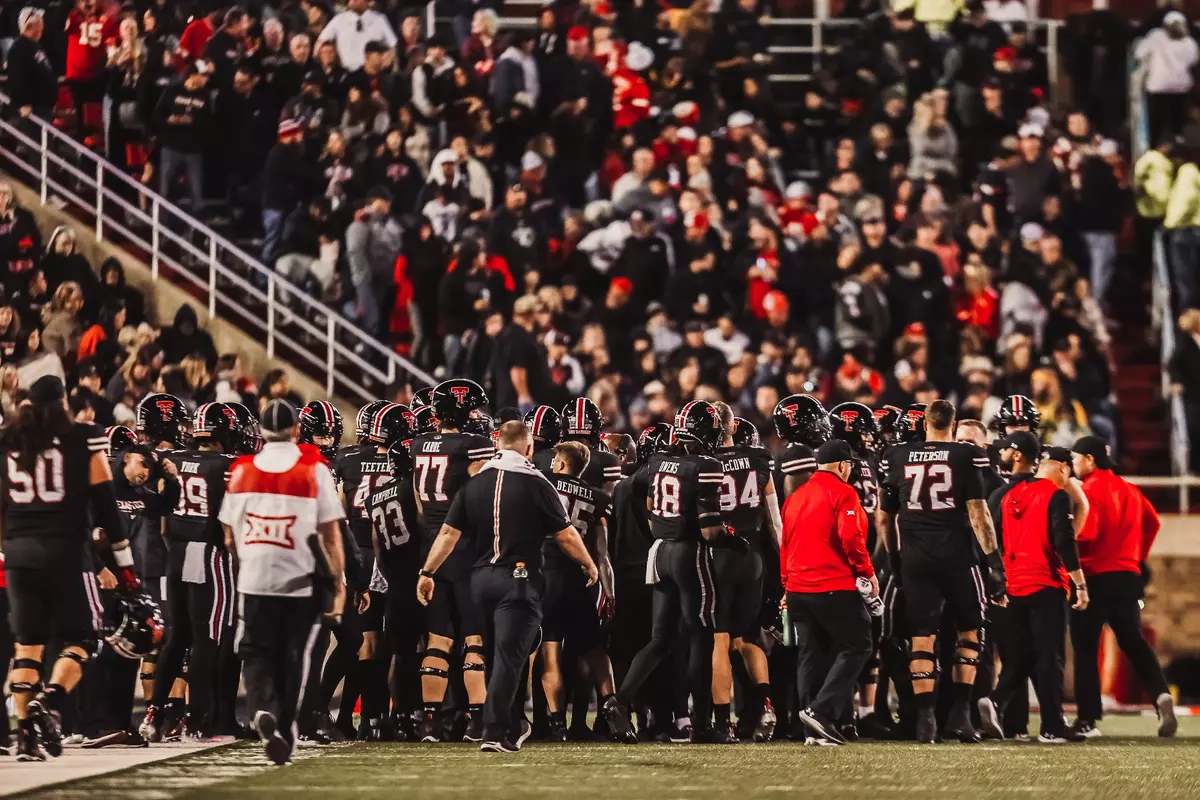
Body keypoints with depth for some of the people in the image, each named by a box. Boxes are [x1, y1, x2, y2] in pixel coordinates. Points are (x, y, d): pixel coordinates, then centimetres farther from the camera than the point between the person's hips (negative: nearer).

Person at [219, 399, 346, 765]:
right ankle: (284, 731, 15)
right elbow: (330, 533, -6)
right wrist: (338, 584, 2)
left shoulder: (242, 470, 2)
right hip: (300, 581, -1)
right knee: (292, 658, 12)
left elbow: (229, 535, 10)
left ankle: (264, 709, -18)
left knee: (258, 654, 9)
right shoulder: (313, 470, -6)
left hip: (254, 580, 1)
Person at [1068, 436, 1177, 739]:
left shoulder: (1089, 491, -12)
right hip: (1128, 575, 7)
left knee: (1086, 648, 1)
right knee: (1133, 642, 14)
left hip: (1095, 577, -7)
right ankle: (1161, 694, -9)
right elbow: (1152, 522, 19)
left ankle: (1087, 719, 1)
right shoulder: (1129, 489, 12)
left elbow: (1085, 534, -21)